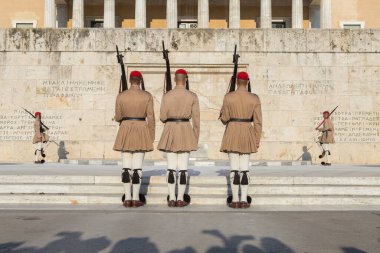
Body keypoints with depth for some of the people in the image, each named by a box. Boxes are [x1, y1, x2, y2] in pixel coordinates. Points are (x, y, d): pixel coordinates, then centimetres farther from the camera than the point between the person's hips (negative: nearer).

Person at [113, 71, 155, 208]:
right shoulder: (147, 95, -2)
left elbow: (118, 117, 4)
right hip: (141, 132, -1)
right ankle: (136, 199, 0)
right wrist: (152, 136, 4)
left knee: (126, 167, 3)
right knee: (137, 166, 0)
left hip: (125, 131, 1)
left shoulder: (121, 95, -1)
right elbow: (150, 117, -3)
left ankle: (127, 199, 2)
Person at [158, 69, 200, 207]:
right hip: (186, 132, -1)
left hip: (170, 132, 1)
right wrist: (196, 138, 8)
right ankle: (180, 199, 5)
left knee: (171, 166, 4)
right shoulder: (193, 96, -2)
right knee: (183, 167, 3)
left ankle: (172, 199, 4)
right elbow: (196, 119, -1)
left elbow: (162, 117, -1)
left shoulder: (167, 95, -2)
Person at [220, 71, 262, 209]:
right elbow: (258, 121, -2)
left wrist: (222, 113, 21)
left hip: (232, 134, -1)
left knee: (234, 168, 1)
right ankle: (244, 200, 3)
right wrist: (257, 140, 6)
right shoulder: (254, 98, -1)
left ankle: (235, 200, 1)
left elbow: (225, 119, -2)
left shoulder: (228, 96, -5)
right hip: (247, 134, 1)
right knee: (245, 168, 5)